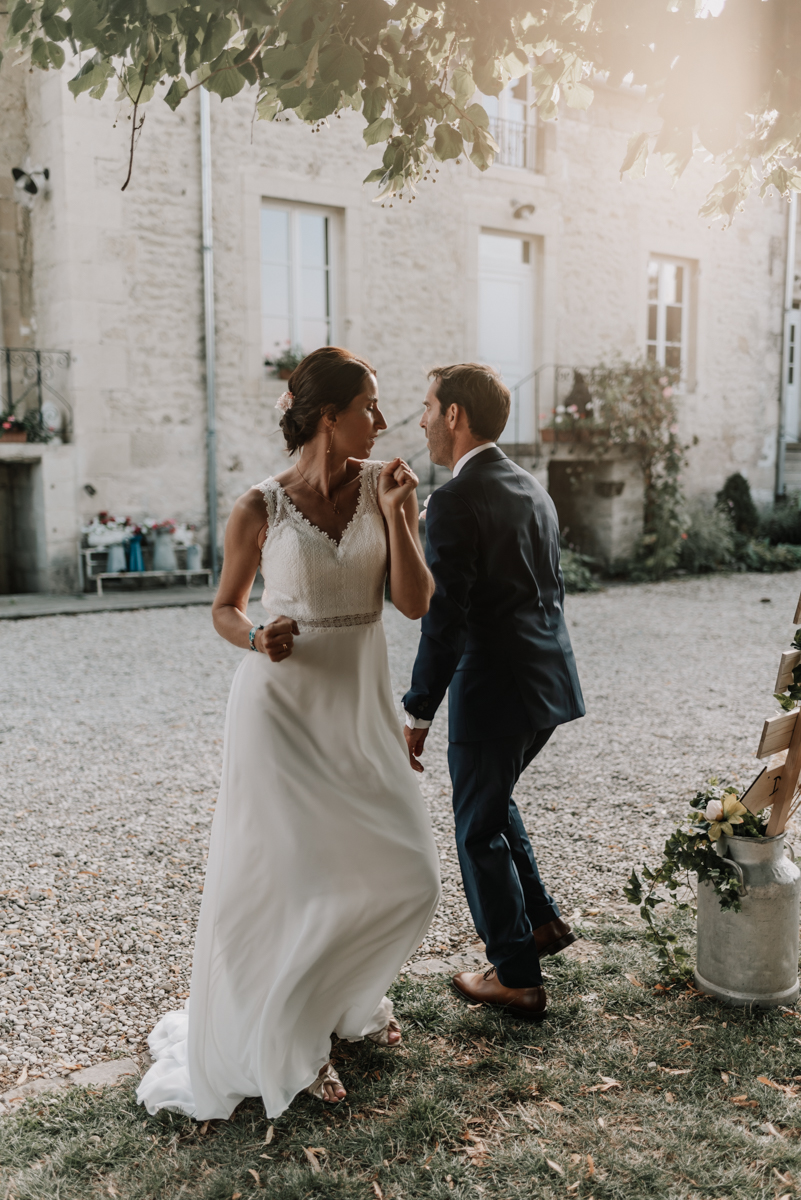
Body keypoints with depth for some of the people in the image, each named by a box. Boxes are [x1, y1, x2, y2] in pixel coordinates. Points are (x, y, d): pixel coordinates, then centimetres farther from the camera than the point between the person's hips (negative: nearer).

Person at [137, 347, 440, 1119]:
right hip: (282, 706, -4)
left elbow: (415, 603, -6)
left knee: (405, 877, 8)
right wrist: (257, 639, -19)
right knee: (285, 876, 3)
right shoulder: (259, 510, -8)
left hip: (359, 705, 4)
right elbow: (225, 609, 3)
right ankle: (285, 1043, 29)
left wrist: (393, 513, -16)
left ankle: (348, 996, 39)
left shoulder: (384, 491, 0)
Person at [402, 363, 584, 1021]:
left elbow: (445, 621, -22)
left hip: (493, 690, -9)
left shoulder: (455, 502, -18)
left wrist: (418, 714, -16)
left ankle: (516, 975, 20)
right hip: (550, 683, 9)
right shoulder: (533, 489, 9)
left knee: (480, 829, 8)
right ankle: (542, 920, 33)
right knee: (491, 801, 27)